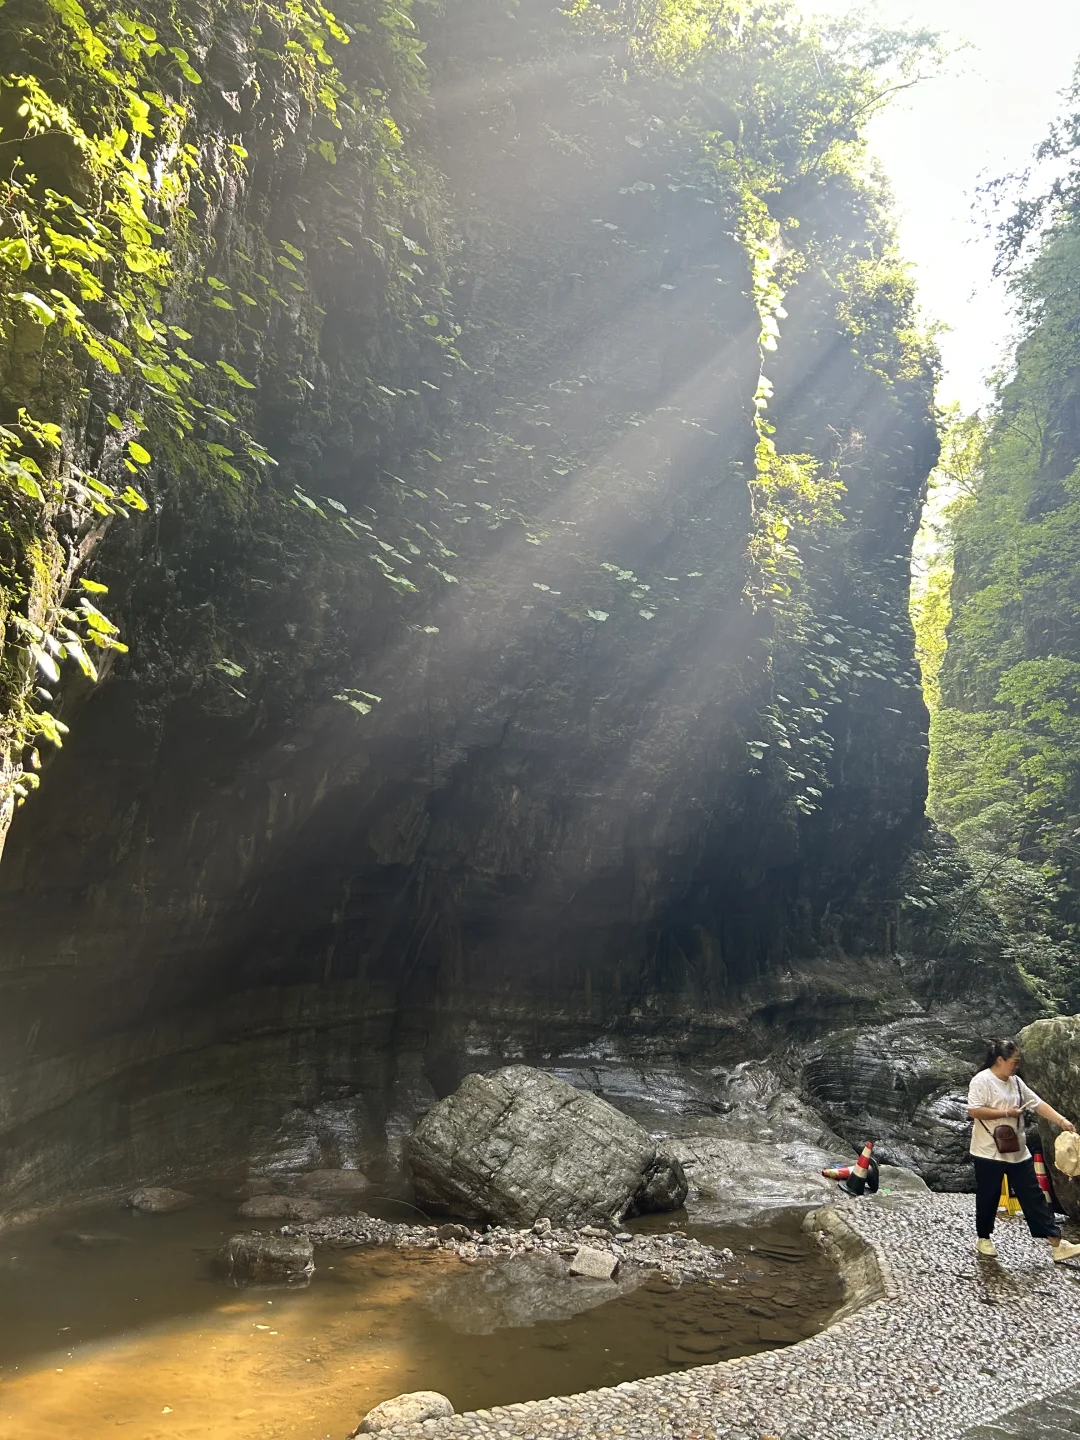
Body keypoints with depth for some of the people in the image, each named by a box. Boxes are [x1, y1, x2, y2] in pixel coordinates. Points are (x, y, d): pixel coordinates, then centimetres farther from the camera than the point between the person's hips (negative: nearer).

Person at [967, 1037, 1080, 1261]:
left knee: (1033, 1196, 6)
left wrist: (1062, 1120, -4)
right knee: (988, 1197, 6)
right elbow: (973, 1110, -23)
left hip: (1018, 1151, 7)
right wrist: (1006, 1112, -20)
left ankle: (1057, 1244, 6)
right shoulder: (982, 1080, -15)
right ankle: (983, 1239, 23)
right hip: (989, 1152, -7)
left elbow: (1039, 1104, 9)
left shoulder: (1016, 1082, 9)